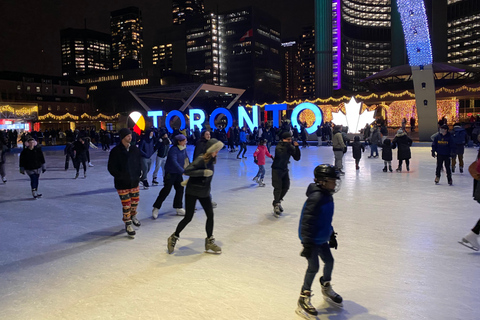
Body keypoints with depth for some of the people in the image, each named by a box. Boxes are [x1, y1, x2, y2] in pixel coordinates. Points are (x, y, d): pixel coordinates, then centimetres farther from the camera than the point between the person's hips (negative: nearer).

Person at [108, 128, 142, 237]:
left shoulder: (135, 149, 2)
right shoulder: (115, 151, -11)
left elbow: (139, 163, 15)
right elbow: (111, 168, -8)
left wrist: (138, 173, 1)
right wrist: (121, 176, -17)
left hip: (135, 181, 5)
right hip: (122, 183, -4)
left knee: (135, 201, 17)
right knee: (126, 204, 1)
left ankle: (133, 216, 43)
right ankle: (128, 224, 17)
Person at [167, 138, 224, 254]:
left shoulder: (211, 160, 3)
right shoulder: (200, 159, -21)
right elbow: (187, 171, -30)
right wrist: (204, 172, -31)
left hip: (204, 192, 7)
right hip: (192, 192, -7)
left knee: (210, 215, 2)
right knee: (188, 217, -1)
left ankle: (209, 242, 16)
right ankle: (173, 238, 21)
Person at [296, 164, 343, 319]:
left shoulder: (327, 196, 6)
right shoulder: (316, 197, -25)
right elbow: (307, 221, -27)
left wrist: (332, 235, 25)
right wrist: (307, 244, -28)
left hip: (322, 238, 9)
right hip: (312, 240, -9)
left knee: (329, 261, 18)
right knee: (314, 267, -4)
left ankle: (326, 288, 44)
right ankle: (303, 299, 12)